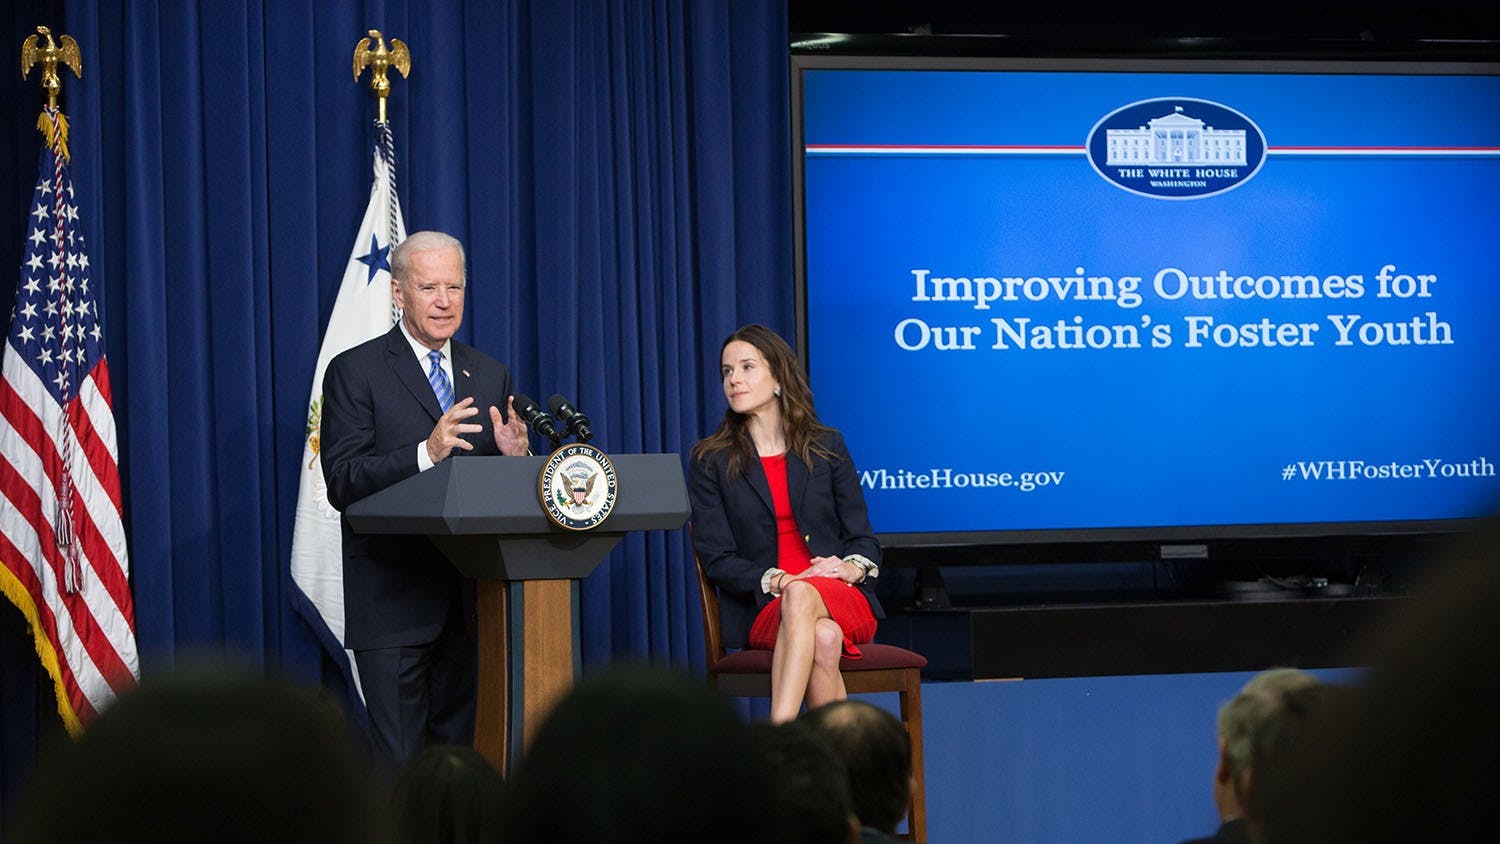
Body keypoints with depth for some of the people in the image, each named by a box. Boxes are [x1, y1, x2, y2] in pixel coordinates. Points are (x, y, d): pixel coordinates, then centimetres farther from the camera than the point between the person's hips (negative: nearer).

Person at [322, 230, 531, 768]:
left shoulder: (490, 375, 15)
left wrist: (515, 456, -8)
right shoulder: (355, 372, -1)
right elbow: (343, 482, -12)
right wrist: (426, 453, -25)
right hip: (393, 601, -5)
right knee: (400, 763, -7)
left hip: (470, 600, 5)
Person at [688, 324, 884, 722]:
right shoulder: (710, 461, 8)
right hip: (760, 610, -1)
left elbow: (863, 537, 13)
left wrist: (853, 567, -12)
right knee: (823, 638, -37)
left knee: (801, 598, -38)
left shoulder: (826, 446, 12)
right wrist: (777, 581, -16)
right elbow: (716, 559, 1)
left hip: (842, 597, 1)